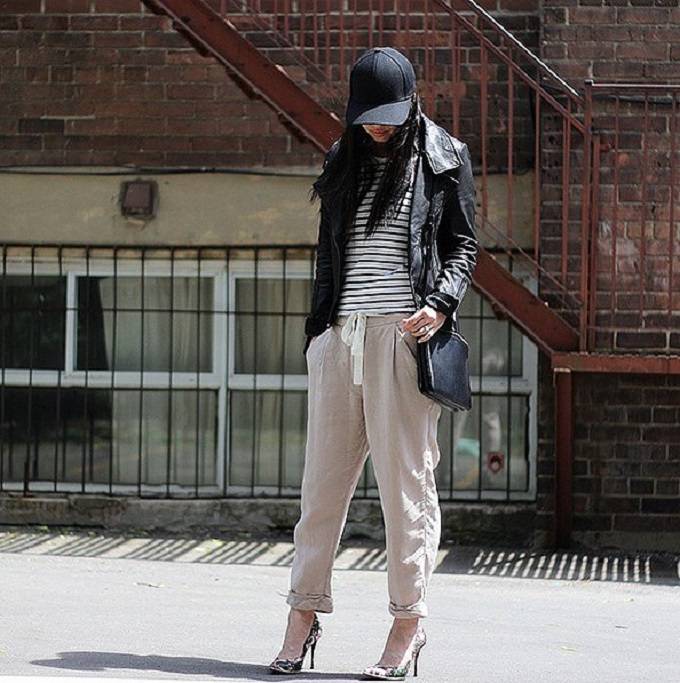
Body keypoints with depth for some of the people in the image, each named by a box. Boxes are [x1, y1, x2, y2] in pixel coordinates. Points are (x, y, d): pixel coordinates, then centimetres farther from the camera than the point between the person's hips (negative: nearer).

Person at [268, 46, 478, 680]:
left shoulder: (442, 160, 6)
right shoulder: (343, 163, 18)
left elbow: (462, 245, 4)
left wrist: (440, 305, -13)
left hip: (403, 335, -4)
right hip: (339, 335, 4)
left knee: (405, 479, -4)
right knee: (323, 476, 2)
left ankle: (409, 622, 1)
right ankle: (304, 612, 8)